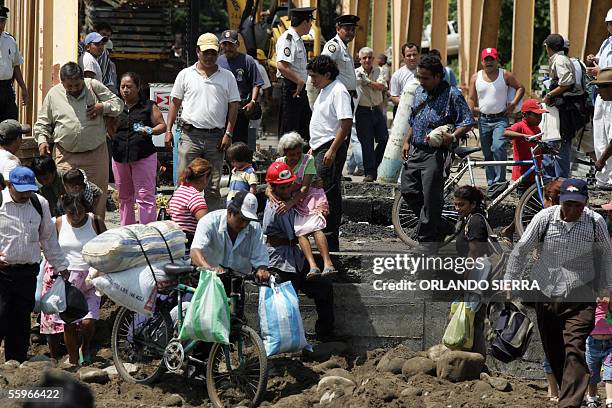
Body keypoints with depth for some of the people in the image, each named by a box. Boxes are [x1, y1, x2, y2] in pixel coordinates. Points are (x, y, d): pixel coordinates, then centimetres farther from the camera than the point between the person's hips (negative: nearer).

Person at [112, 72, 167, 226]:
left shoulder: (149, 106, 2)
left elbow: (162, 126, 2)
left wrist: (150, 131, -17)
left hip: (143, 157, -4)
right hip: (120, 157, 4)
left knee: (145, 196, -8)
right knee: (124, 197, 12)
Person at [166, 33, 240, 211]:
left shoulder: (227, 77, 9)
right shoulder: (185, 75, 8)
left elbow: (233, 106, 8)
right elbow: (175, 103, 12)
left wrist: (228, 133, -1)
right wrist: (168, 130, 5)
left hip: (216, 136, 1)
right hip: (190, 135, -1)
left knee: (213, 186, 3)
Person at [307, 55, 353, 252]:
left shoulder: (338, 92, -14)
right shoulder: (324, 91, 18)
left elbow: (346, 123, -22)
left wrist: (332, 150, -25)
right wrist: (314, 147, 25)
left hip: (331, 147, -10)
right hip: (321, 148, 10)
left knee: (329, 193, -11)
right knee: (325, 193, 11)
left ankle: (330, 239, -10)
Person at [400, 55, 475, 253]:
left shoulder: (452, 95, -8)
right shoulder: (419, 92, 14)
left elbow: (468, 122, -11)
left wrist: (453, 136, -25)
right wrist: (407, 141, 17)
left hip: (435, 153, -8)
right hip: (415, 151, 8)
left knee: (431, 198, -6)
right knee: (408, 190, 4)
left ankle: (428, 240, 2)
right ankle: (438, 228, 18)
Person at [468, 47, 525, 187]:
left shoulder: (505, 75, 2)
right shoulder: (476, 77, 8)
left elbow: (520, 87, 8)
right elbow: (471, 99, 11)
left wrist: (513, 104, -4)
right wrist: (472, 110, -7)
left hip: (500, 119, -4)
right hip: (483, 120, 4)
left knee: (498, 148, -22)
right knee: (487, 154, 8)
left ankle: (500, 180, -19)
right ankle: (491, 182, 15)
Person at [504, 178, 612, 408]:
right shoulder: (544, 219, -9)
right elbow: (521, 251, 3)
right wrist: (509, 282, 5)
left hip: (579, 298, -2)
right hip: (546, 294, 2)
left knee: (574, 351, -16)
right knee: (553, 353, 11)